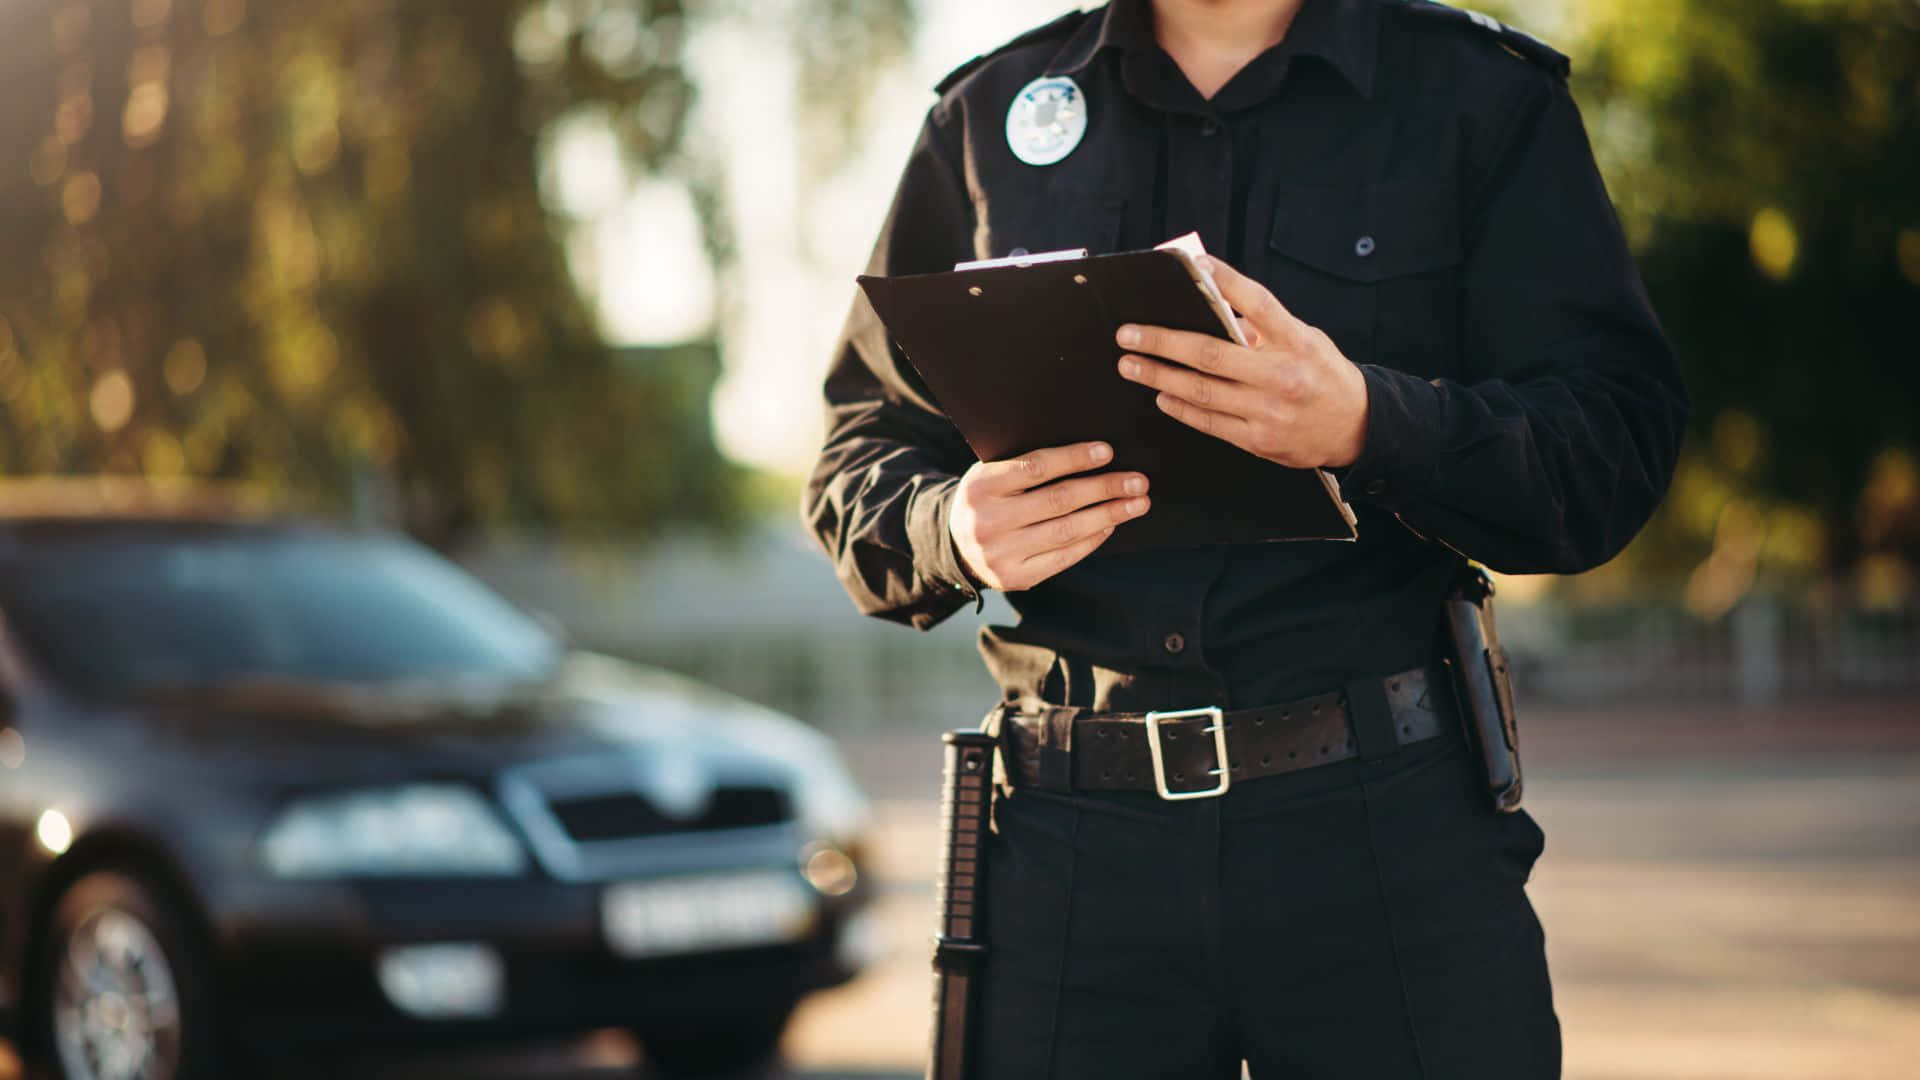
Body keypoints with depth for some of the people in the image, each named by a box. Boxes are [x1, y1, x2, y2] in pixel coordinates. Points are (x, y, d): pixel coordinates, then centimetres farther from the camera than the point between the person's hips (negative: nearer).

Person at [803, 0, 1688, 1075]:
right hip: (1074, 841, 2)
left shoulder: (1490, 99, 5)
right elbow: (859, 459, 14)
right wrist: (954, 529, -10)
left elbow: (1617, 448, -4)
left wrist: (1368, 427, -23)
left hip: (1390, 824, -1)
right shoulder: (985, 117, 12)